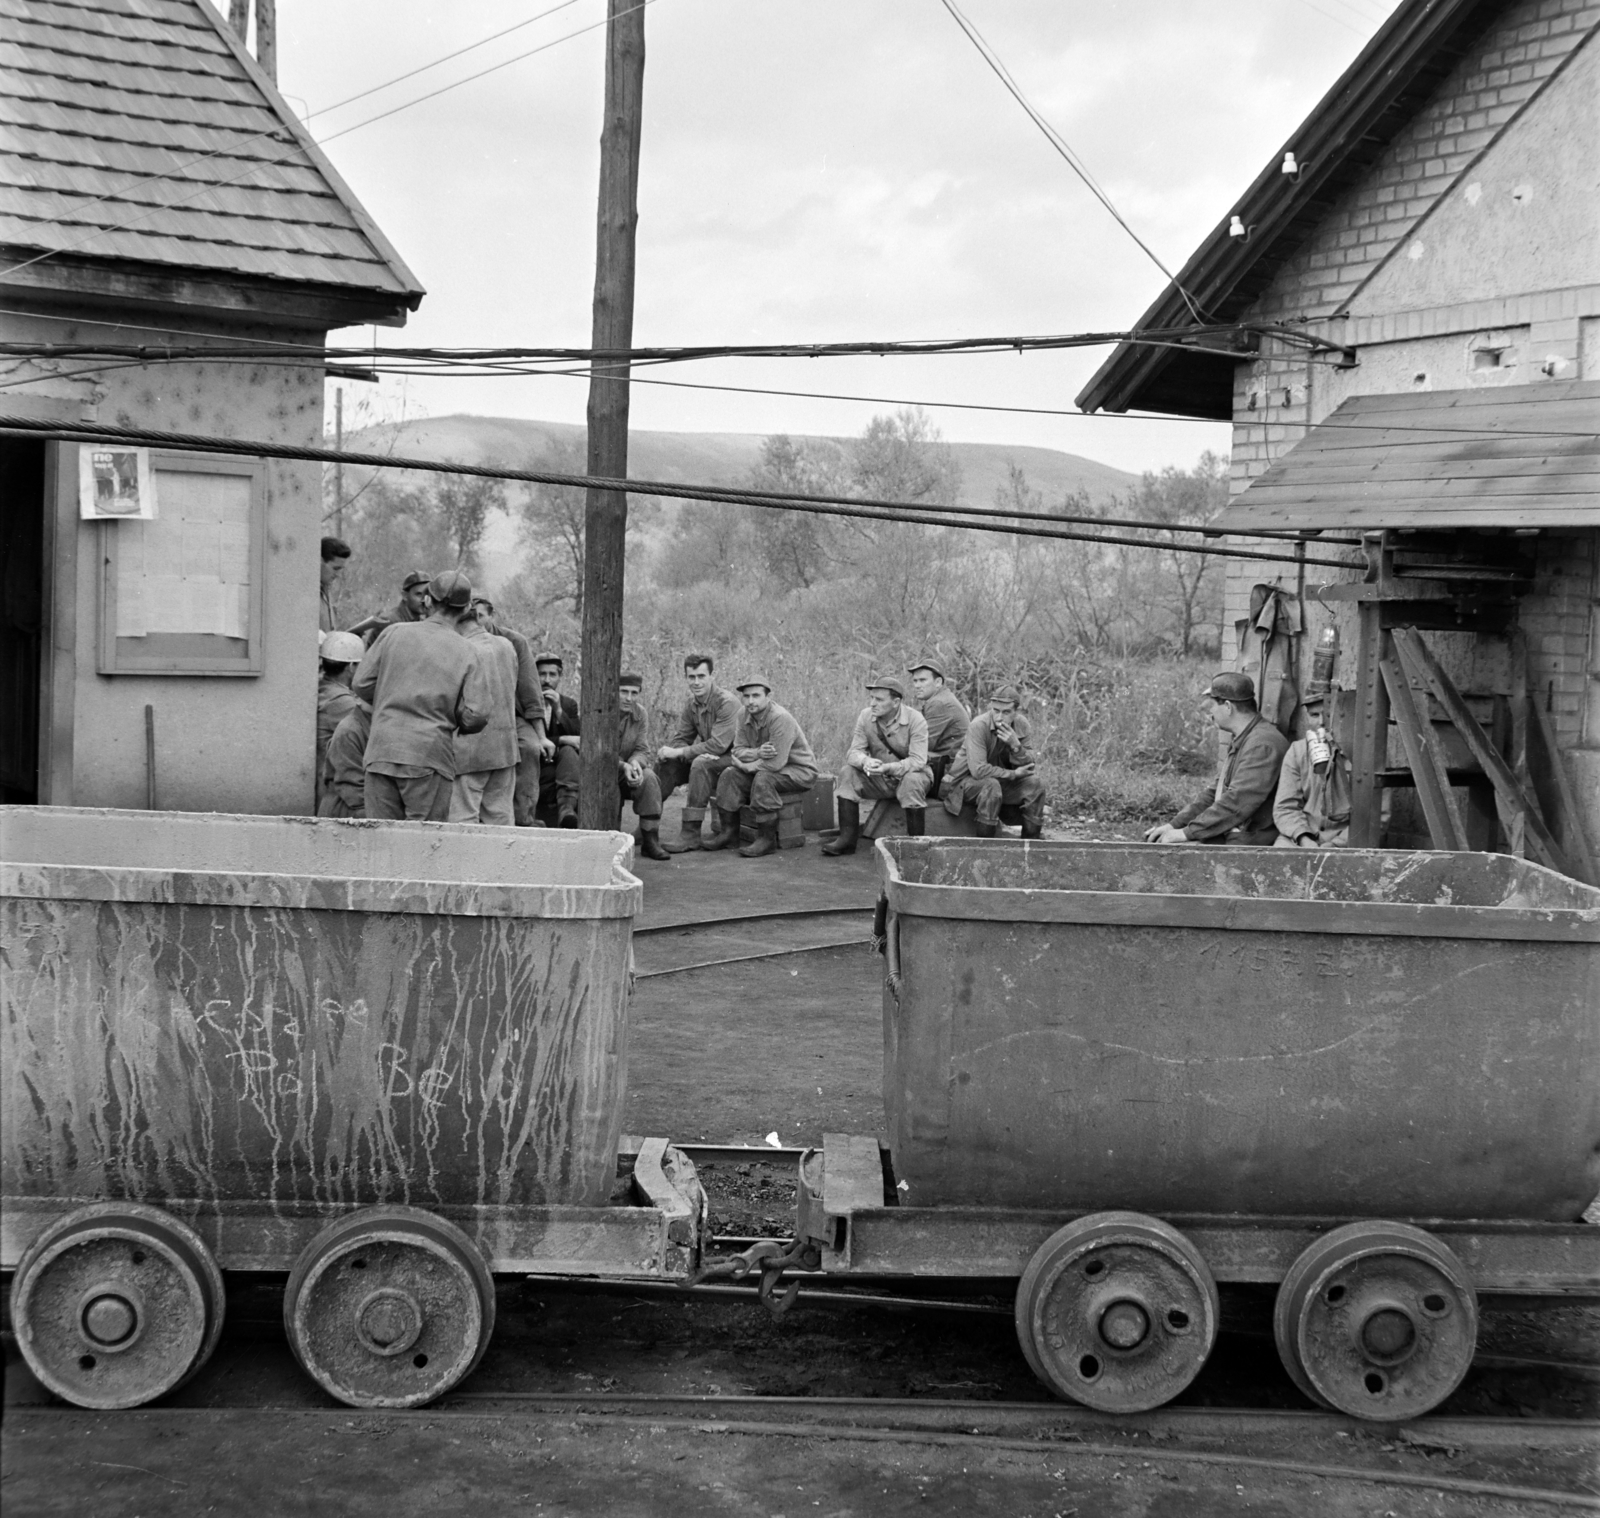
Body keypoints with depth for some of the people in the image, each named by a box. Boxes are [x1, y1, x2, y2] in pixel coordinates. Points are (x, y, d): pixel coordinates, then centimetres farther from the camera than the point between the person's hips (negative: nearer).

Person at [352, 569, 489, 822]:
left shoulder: (394, 633, 5)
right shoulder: (465, 653, 0)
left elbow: (362, 685, 4)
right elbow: (476, 716, -7)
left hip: (381, 751, 2)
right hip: (429, 755, -2)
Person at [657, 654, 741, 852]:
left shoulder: (726, 702, -21)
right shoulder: (691, 703, 4)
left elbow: (719, 745, -28)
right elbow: (681, 737, 8)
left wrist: (679, 752, -26)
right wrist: (668, 750, -18)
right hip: (708, 756, 8)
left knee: (701, 763, -35)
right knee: (665, 762, -10)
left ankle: (692, 833, -32)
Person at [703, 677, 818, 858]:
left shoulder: (780, 719, -28)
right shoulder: (744, 716, -3)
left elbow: (775, 763, -31)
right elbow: (738, 749, -3)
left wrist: (746, 765, -17)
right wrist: (757, 753, -25)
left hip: (799, 770, -8)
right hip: (765, 765, 8)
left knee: (763, 779, -34)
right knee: (729, 774, -7)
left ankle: (767, 838, -24)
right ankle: (728, 831, -1)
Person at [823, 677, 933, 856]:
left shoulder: (915, 719, -20)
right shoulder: (866, 716, -7)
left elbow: (918, 760, -27)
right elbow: (854, 752, -9)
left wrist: (888, 768, -42)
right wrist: (865, 761, -35)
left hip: (909, 774, -4)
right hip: (879, 780, 4)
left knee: (912, 781, -37)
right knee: (847, 773, -18)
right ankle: (847, 839, -17)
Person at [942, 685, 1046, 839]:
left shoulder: (1021, 724, -7)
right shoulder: (978, 725, -24)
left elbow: (1028, 767, -6)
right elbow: (978, 770, -31)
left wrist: (1016, 746, -26)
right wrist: (1014, 774, -22)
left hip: (1002, 781, 6)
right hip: (968, 780, -6)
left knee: (1035, 784, -15)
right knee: (991, 785, -35)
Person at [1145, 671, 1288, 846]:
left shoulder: (1263, 744, -18)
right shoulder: (1238, 741, 17)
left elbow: (1237, 803, -24)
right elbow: (1214, 792, 19)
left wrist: (1187, 833, -21)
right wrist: (1174, 824, 7)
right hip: (1228, 833, 10)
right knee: (1153, 840, 3)